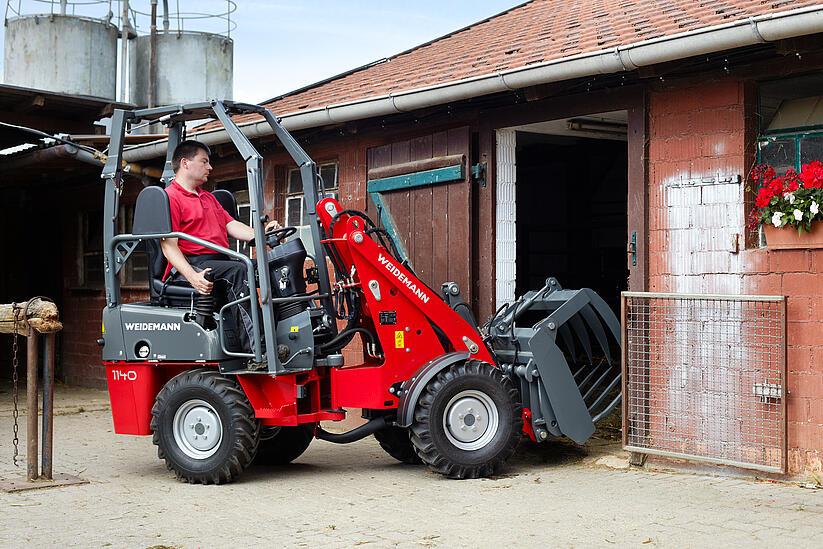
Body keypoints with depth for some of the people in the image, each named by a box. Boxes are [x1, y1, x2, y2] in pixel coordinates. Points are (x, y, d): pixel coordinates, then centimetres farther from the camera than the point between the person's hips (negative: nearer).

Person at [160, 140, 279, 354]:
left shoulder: (208, 197, 30)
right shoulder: (170, 197, 0)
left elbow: (231, 225, 20)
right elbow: (169, 246, -11)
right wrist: (192, 277, -25)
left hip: (221, 260, 8)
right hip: (193, 264, -8)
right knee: (238, 271, -33)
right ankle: (253, 348, -40)